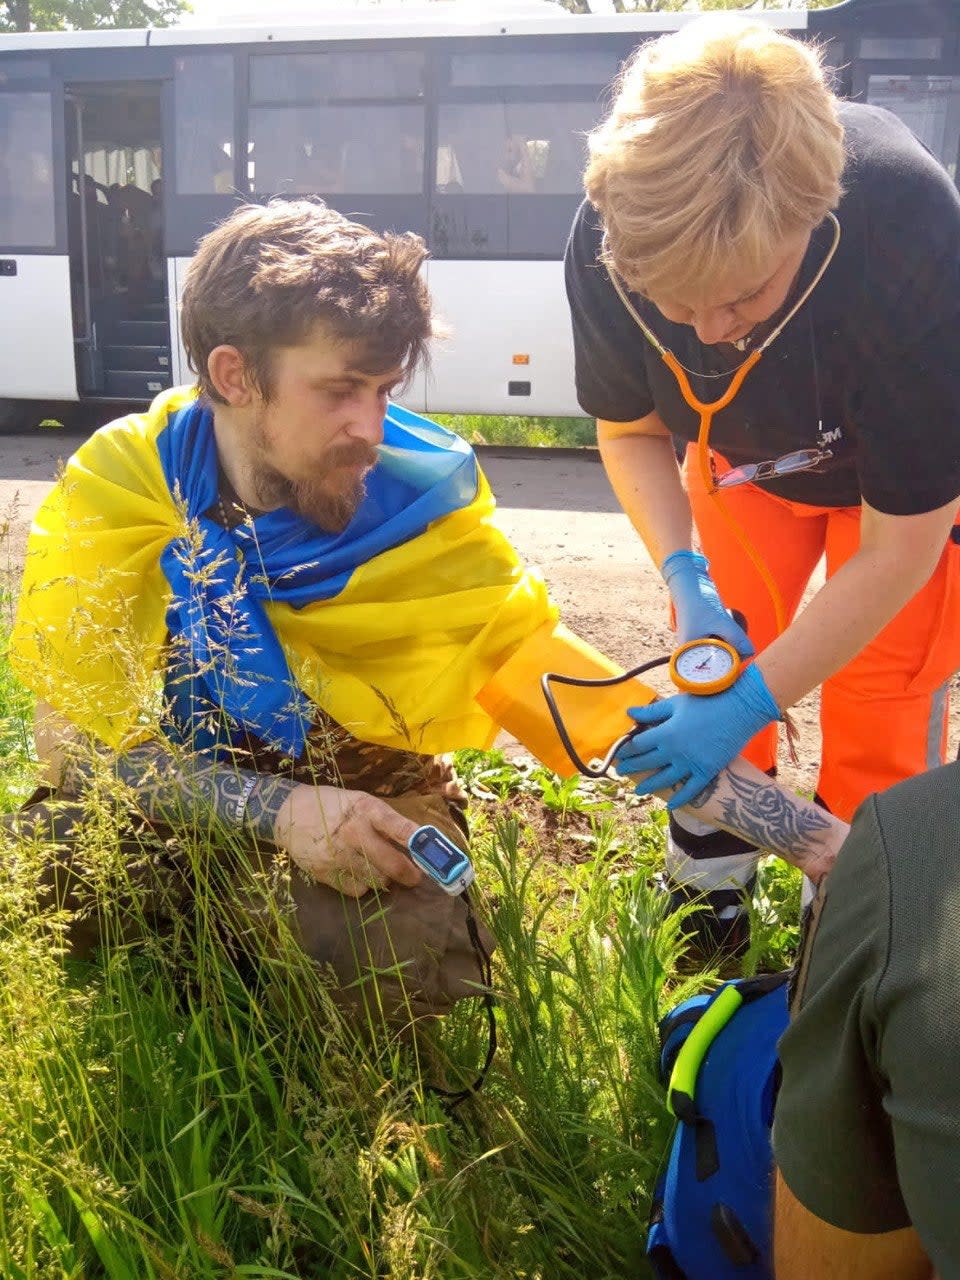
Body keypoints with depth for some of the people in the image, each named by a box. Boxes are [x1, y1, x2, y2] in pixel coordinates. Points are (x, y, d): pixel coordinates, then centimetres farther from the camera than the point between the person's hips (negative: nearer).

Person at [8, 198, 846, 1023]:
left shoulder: (420, 507, -17)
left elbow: (593, 704, -16)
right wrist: (276, 808, -30)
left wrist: (823, 843, -23)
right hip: (185, 797, 1)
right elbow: (72, 731, -14)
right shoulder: (117, 490, -15)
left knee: (408, 963, -31)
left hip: (371, 802, 0)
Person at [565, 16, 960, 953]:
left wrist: (752, 702, -31)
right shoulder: (609, 238, -32)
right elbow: (627, 428, -10)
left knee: (882, 702, -7)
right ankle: (711, 871, 23)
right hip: (746, 447, 3)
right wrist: (687, 581, -26)